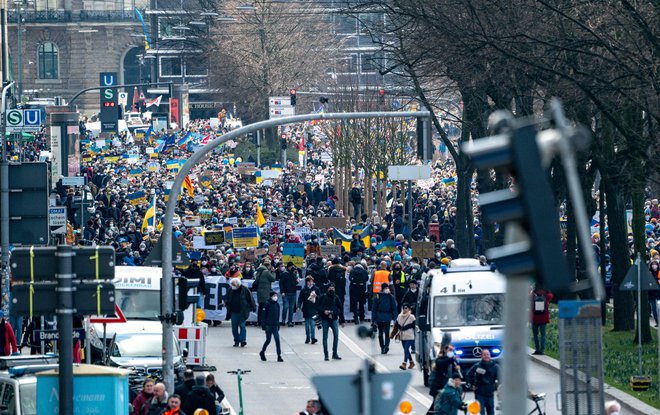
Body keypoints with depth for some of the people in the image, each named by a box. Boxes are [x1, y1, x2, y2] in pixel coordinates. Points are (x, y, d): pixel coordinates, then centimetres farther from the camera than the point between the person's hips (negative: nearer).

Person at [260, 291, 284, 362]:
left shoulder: (277, 305, 7)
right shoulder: (268, 304, -8)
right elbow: (265, 315, -8)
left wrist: (278, 325, 15)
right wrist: (264, 325, -12)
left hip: (275, 325, 4)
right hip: (269, 325, -4)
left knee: (277, 340, -5)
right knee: (268, 340, 4)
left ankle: (279, 356, -6)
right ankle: (262, 353, 26)